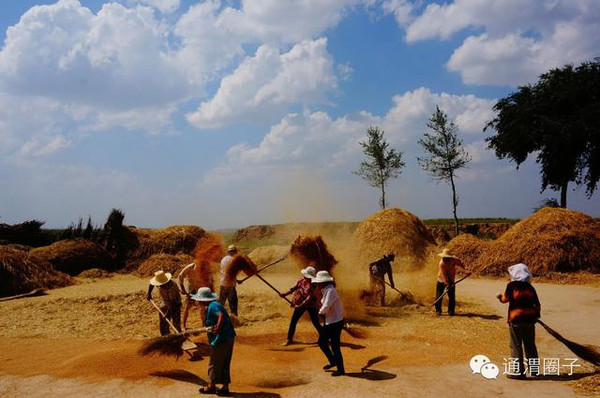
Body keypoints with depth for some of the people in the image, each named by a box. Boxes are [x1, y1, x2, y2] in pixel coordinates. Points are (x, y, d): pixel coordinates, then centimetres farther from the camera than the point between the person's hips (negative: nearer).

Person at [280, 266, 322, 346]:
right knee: (293, 321, 4)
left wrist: (301, 305, -31)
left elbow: (310, 297, -26)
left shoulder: (313, 285, -23)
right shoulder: (301, 280, -7)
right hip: (300, 304, 5)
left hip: (311, 305, -5)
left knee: (316, 323, 1)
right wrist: (285, 294, -19)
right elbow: (294, 287, -5)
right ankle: (289, 339, 18)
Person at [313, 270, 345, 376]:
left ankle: (340, 370, 13)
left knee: (335, 346, -1)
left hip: (335, 322, -10)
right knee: (321, 341, 16)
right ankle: (333, 361, 30)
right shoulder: (326, 290, 7)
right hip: (329, 321, 10)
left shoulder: (330, 291, -24)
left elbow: (325, 307, -29)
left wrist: (320, 312, -9)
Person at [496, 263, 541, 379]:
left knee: (516, 346, 3)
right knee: (530, 346, 16)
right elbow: (537, 304, 9)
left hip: (516, 320, -5)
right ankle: (534, 369, 24)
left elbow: (505, 299, -6)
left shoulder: (512, 285, -8)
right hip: (529, 319, 5)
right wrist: (536, 315, 24)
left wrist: (500, 295, 16)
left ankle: (518, 371, 2)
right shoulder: (530, 287, 5)